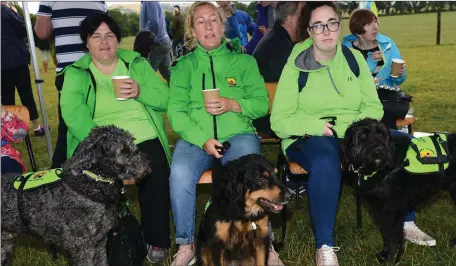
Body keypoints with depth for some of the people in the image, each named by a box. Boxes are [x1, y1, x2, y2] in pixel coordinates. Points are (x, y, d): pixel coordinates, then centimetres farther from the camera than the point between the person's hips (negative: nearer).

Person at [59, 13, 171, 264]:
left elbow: (166, 99, 5)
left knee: (156, 177, -26)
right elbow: (72, 113, -11)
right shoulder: (76, 73, 7)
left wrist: (140, 91, -15)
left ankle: (156, 240, -3)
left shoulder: (137, 63, 13)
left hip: (143, 138, 1)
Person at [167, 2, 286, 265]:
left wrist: (232, 104, -12)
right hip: (196, 138, 1)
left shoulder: (244, 61, 15)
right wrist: (204, 140, -15)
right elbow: (176, 111, 0)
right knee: (180, 173, -31)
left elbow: (262, 103, 8)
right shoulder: (183, 65, 13)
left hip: (238, 135, 0)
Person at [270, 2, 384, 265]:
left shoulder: (355, 58, 6)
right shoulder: (295, 67, -4)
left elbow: (374, 107, 7)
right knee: (326, 162, -38)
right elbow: (279, 121, -7)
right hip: (308, 138, -3)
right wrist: (319, 125, -20)